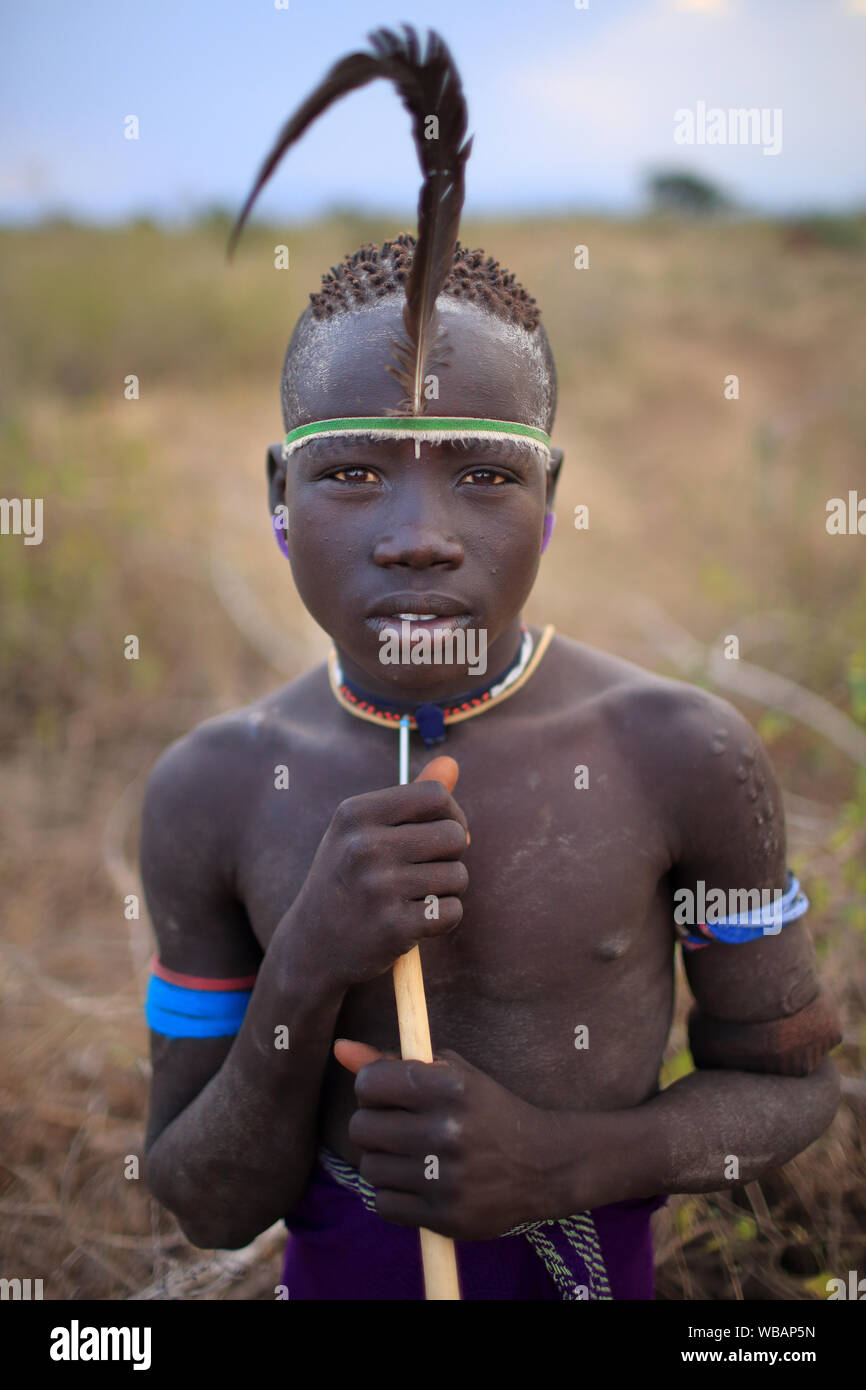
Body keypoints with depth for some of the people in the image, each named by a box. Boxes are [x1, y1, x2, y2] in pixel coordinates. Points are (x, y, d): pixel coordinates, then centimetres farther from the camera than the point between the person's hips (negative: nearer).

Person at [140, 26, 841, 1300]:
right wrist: (304, 974, -27)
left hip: (595, 1266, -1)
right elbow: (209, 1206, -9)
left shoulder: (686, 758, -19)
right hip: (336, 1270, 1)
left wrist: (561, 1159, -23)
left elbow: (790, 1081, -6)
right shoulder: (213, 795, -15)